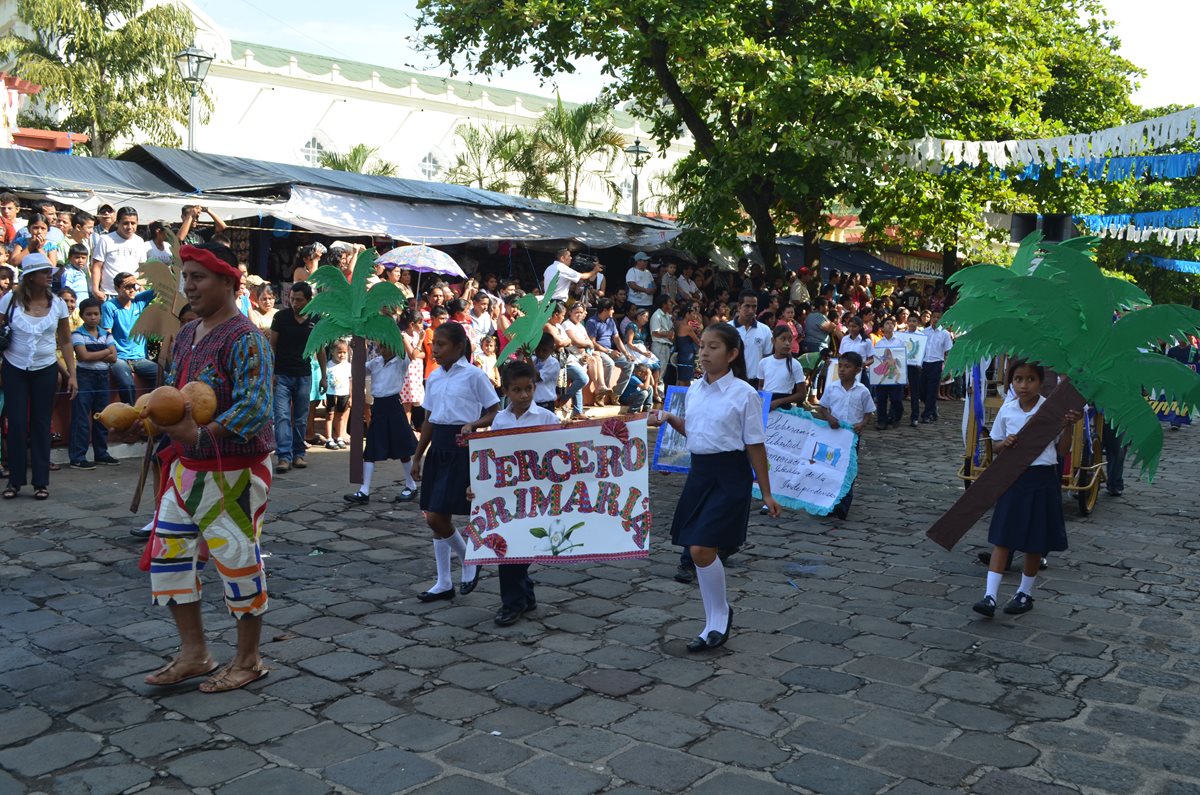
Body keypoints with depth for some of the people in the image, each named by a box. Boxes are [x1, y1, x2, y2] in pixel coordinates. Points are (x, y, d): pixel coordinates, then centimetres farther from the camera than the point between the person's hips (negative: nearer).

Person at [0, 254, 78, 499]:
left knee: (41, 424, 4)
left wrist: (72, 375, 1)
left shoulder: (57, 303, 0)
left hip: (45, 370, 1)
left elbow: (65, 342, 5)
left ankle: (41, 482, 11)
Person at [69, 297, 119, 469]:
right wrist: (105, 352, -6)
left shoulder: (106, 334, 10)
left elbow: (113, 357, -1)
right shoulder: (77, 334, -4)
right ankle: (77, 458, -3)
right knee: (81, 418, -5)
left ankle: (101, 453, 21)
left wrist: (93, 355, -12)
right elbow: (84, 356, -16)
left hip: (102, 377, 5)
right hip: (84, 376, -5)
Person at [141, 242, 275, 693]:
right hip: (186, 468, 9)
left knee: (237, 561, 3)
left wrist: (202, 434, -40)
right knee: (168, 554, 11)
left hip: (233, 472, -9)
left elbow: (253, 407, -27)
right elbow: (171, 393, 20)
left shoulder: (244, 339, -17)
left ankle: (248, 661, 20)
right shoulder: (187, 335, 11)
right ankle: (194, 654, 26)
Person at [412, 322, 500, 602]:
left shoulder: (473, 374, -8)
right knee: (435, 518, 9)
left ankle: (469, 561, 16)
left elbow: (495, 412, -6)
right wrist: (417, 457, 15)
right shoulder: (434, 378, 10)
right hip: (438, 447, 7)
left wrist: (473, 425, -23)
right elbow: (428, 420, 15)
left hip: (462, 447, -7)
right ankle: (444, 583, 21)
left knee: (437, 517, -10)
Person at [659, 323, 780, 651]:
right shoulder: (694, 390, 8)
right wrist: (671, 420, 1)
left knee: (701, 549, -14)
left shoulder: (744, 393, -9)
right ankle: (714, 624, 24)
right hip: (699, 471, 7)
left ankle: (721, 613, 11)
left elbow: (755, 446, -6)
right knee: (697, 551, 8)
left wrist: (766, 494, -5)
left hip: (730, 474, -6)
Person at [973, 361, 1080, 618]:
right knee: (1002, 538, -2)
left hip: (1043, 480, -2)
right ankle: (990, 595, -3)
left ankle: (1025, 593, 25)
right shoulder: (1006, 411, 1)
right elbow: (996, 447, 10)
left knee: (1035, 543, 9)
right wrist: (1005, 444, -11)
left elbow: (1062, 451, -2)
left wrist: (1067, 427, -17)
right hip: (1013, 478, 2)